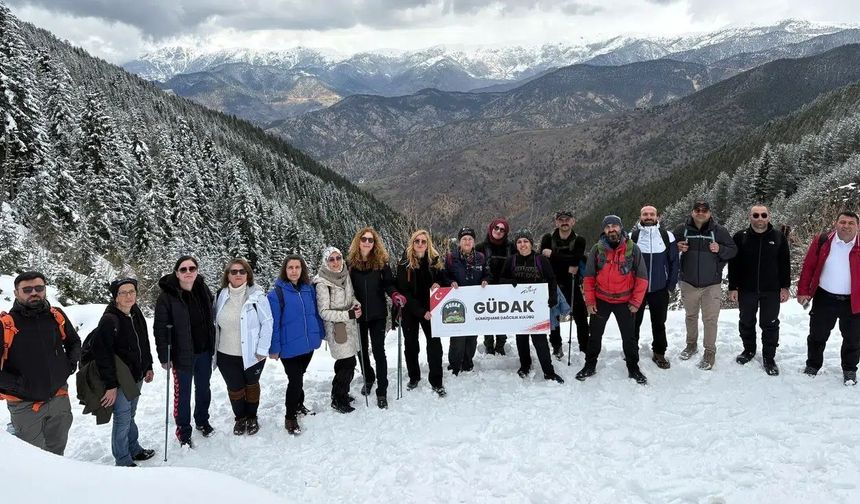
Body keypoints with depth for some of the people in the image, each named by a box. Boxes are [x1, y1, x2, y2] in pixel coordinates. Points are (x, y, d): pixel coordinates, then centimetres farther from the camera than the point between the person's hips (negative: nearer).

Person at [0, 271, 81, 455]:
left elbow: (74, 342, 17)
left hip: (59, 398, 4)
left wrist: (70, 363, 3)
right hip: (25, 405, -4)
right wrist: (16, 384, -17)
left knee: (57, 451, 22)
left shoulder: (57, 316, -1)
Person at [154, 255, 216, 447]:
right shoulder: (167, 296, -15)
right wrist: (164, 356, -14)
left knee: (203, 388, 19)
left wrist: (213, 345, 11)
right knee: (183, 393, 6)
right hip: (182, 353, -4)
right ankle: (183, 431, 23)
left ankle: (202, 421, 40)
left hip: (204, 351, 5)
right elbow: (160, 328, -13)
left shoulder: (204, 291, 0)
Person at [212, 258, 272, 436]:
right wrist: (213, 349, 8)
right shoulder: (221, 296, 0)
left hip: (252, 354, -3)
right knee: (235, 388, 14)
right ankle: (240, 418, 38)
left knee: (251, 385, 17)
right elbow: (215, 323, 9)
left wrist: (262, 349, -14)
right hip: (226, 355, 3)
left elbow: (267, 323, -11)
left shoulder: (256, 295, -13)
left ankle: (252, 417, 38)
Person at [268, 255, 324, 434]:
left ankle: (298, 405, 41)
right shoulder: (277, 293, -14)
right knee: (295, 380, -3)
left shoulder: (309, 289, 3)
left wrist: (320, 333, 12)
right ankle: (290, 418, 13)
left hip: (308, 345, 5)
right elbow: (273, 323, -13)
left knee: (299, 377, 21)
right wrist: (274, 348, -13)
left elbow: (316, 313, 13)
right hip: (289, 347, -5)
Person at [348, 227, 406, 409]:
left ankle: (382, 391, 6)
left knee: (379, 350, -1)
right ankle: (368, 378, 41)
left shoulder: (381, 261, -3)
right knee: (362, 350, 17)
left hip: (377, 314, -1)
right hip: (358, 314, 1)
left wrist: (395, 295, -21)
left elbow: (388, 284, -2)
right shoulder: (350, 262, -3)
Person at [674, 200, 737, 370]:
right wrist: (677, 248, -13)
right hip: (688, 283, 2)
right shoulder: (682, 229, -4)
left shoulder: (719, 231, -5)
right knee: (691, 316, 19)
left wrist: (720, 249, -18)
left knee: (710, 319, 1)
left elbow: (733, 249, 2)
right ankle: (691, 344, 37)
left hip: (712, 285, -2)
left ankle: (710, 352, 14)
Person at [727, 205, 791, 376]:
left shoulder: (778, 237, -1)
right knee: (746, 322, 14)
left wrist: (785, 287, 0)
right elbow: (733, 264, -1)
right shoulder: (740, 237, -3)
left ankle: (769, 357, 19)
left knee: (770, 324, 6)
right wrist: (733, 287, -4)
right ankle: (749, 350, 33)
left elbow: (785, 264, 3)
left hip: (771, 291, 0)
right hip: (746, 290, 1)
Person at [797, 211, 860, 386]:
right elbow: (808, 267, -2)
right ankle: (813, 365, 30)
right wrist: (803, 291, -6)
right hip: (824, 298, 0)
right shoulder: (822, 241, -5)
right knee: (817, 335, 13)